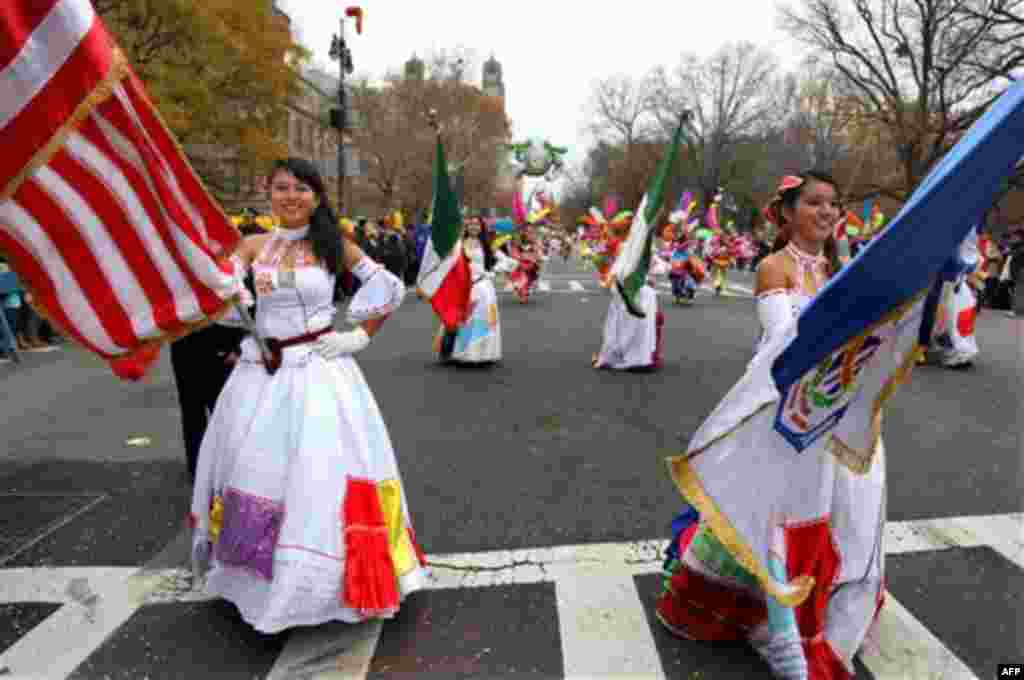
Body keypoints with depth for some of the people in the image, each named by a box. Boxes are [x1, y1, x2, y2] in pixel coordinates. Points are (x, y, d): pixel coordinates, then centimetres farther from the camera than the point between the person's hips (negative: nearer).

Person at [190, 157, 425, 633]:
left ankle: (321, 578, 19)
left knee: (319, 474, -1)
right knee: (254, 470, 11)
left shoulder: (334, 245, -1)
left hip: (319, 370, -3)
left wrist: (359, 337, -2)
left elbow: (391, 288, 1)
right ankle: (258, 576, 32)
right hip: (261, 371, 3)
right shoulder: (253, 245, 6)